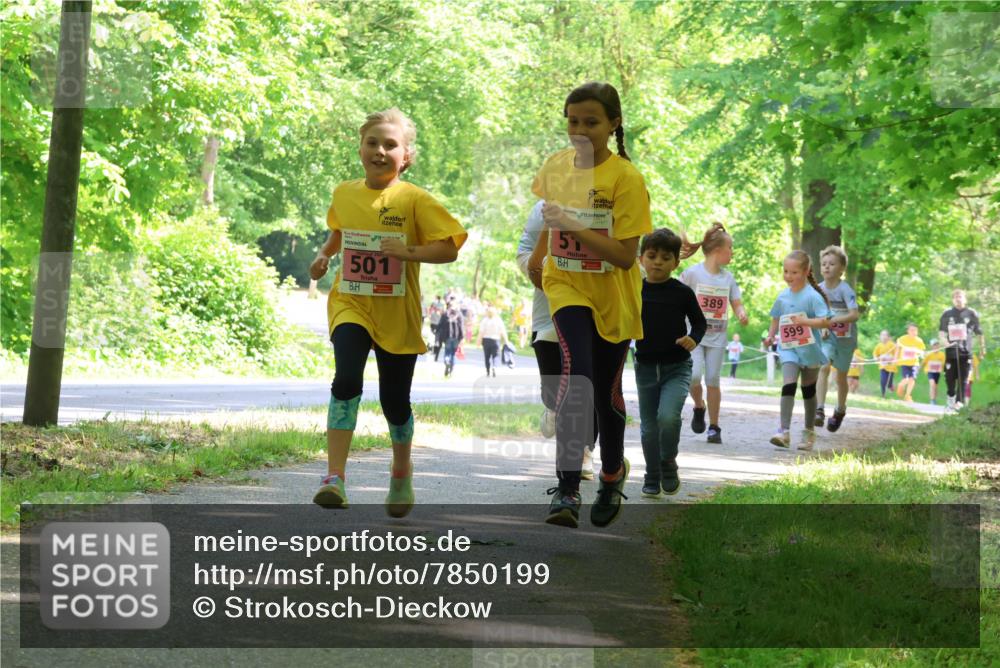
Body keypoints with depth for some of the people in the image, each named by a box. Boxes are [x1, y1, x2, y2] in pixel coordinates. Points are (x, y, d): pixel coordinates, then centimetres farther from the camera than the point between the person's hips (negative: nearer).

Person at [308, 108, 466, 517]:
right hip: (350, 305, 2)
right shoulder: (344, 194, 4)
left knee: (394, 399, 8)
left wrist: (408, 251, -27)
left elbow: (449, 249, -13)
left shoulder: (414, 200, -9)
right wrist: (325, 255, 10)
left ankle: (401, 473, 37)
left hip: (397, 314, -2)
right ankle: (334, 478, -26)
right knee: (347, 380, -22)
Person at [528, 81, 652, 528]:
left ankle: (612, 473, 40)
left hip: (612, 296, -1)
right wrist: (536, 259, 18)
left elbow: (626, 256, -23)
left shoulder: (626, 178, -16)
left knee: (606, 390, 12)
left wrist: (574, 226, -32)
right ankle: (567, 490, -27)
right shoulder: (554, 167, -3)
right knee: (577, 373, -22)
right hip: (567, 287, 1)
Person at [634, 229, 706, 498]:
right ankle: (652, 479, 24)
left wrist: (694, 339, -14)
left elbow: (699, 322, 4)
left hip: (677, 367, -3)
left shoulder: (682, 293, -5)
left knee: (668, 416, -23)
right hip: (646, 367, 3)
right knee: (649, 426, 8)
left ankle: (668, 464, 3)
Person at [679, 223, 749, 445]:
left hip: (717, 337, 3)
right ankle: (698, 407, 13)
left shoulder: (728, 277, 8)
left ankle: (714, 426, 9)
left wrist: (742, 314, -11)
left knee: (712, 380, 0)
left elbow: (737, 303, 10)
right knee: (694, 376, -18)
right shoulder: (692, 273, -5)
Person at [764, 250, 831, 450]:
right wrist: (771, 335, 6)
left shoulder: (812, 296, -11)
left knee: (808, 390, 13)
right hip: (789, 349, 2)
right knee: (788, 386, -16)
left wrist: (804, 321, -31)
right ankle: (784, 431, -23)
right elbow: (776, 318, 21)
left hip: (809, 349, -2)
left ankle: (809, 432, 28)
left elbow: (826, 321, -20)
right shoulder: (783, 297, 5)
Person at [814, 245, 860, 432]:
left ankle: (840, 410, 35)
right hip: (827, 336, 2)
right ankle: (820, 409, -28)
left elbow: (854, 314, -27)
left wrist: (832, 320, -35)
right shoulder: (819, 289, -2)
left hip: (845, 337, -2)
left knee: (841, 376, 12)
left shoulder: (845, 289, -17)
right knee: (824, 367, -21)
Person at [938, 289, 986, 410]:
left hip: (965, 351, -2)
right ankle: (951, 396, 28)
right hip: (951, 350, 2)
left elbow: (979, 332, 10)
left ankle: (960, 401, -11)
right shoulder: (947, 314, 7)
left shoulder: (971, 314, 4)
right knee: (950, 377, 5)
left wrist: (982, 348, 13)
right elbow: (941, 332, 8)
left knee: (963, 379, -9)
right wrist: (944, 340, -12)